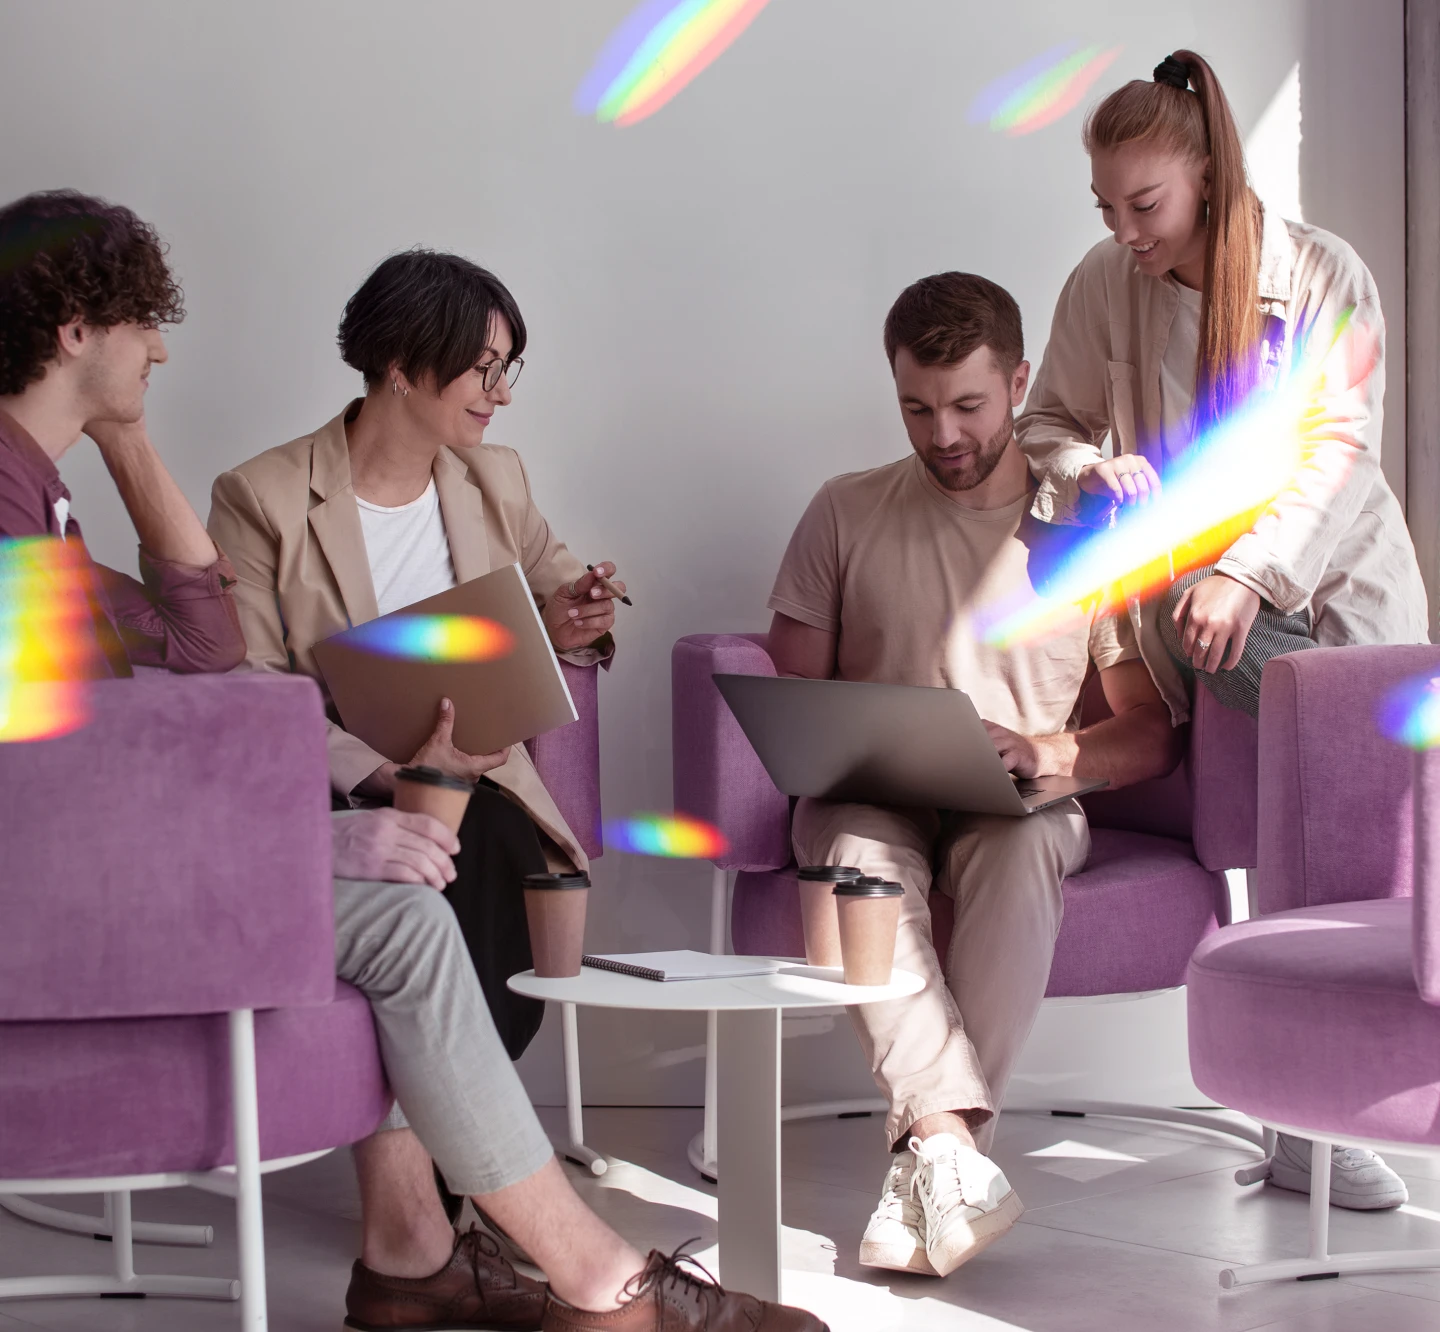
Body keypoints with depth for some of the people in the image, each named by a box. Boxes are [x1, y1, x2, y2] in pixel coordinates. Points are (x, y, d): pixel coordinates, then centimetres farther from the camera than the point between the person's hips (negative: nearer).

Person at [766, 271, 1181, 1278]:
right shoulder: (846, 515, 10)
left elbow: (1152, 732, 5)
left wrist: (1046, 753, -15)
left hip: (1019, 807, 0)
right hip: (872, 796, 1)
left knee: (1020, 845, -38)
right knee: (859, 850, -37)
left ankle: (926, 1160, -41)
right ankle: (953, 1147, -48)